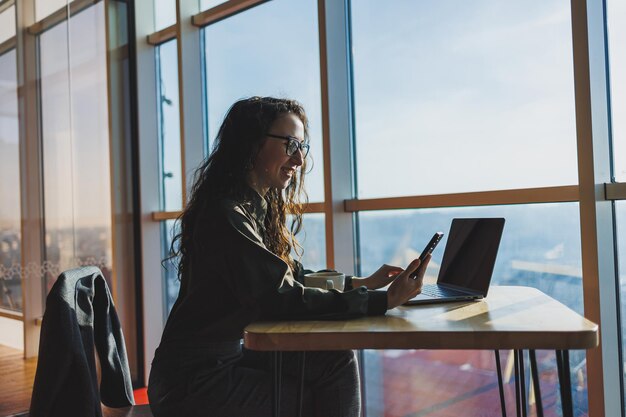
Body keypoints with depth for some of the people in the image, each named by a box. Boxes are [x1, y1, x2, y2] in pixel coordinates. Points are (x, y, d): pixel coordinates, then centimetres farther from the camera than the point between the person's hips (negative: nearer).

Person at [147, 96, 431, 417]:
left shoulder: (261, 207, 7)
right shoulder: (228, 216, -23)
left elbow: (292, 279, 13)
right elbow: (282, 299, -28)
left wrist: (363, 283, 4)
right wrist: (386, 300, -28)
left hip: (229, 357, 8)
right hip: (192, 383, -8)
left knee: (335, 360, -3)